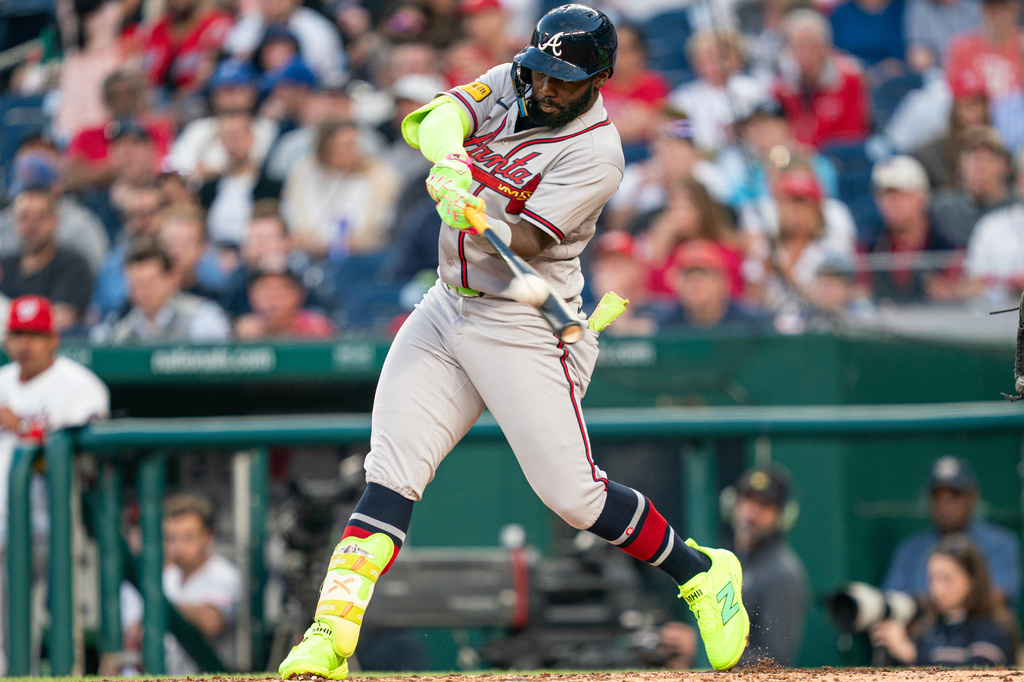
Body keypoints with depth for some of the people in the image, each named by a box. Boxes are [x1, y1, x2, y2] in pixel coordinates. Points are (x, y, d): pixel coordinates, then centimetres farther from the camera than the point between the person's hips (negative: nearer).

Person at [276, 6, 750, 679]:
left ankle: (702, 572, 16)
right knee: (391, 470, -6)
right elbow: (435, 117, -13)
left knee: (572, 494, -7)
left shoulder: (594, 154, -16)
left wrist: (478, 217, -44)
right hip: (448, 310, 6)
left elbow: (522, 241, -24)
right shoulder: (510, 84, 3)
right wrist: (449, 158, -35)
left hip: (525, 330, -6)